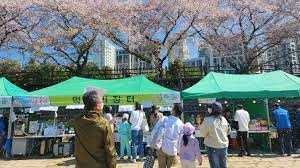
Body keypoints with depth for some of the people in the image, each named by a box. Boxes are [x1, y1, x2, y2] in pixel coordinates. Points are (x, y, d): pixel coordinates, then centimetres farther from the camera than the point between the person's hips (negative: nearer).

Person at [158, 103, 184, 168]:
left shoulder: (166, 120, -11)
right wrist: (178, 150, 14)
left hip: (163, 148, -2)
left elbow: (161, 133, -14)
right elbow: (180, 139, 2)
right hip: (173, 150, 2)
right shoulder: (181, 124, -4)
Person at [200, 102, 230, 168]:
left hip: (213, 146, -5)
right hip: (224, 145, 5)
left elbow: (203, 134, -10)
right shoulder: (224, 119, -2)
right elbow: (228, 131, 11)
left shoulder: (208, 120, -19)